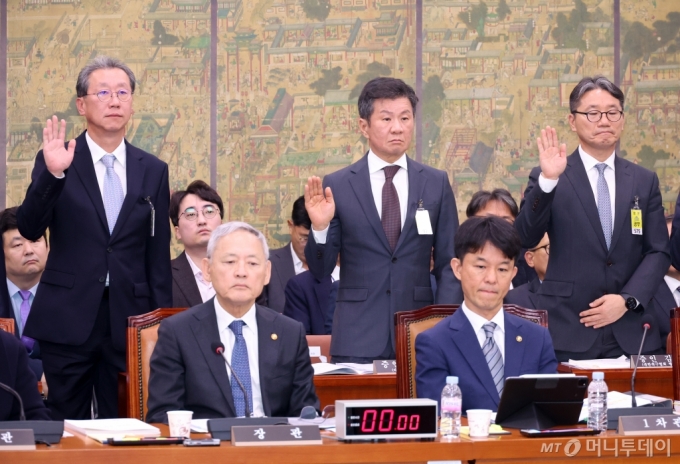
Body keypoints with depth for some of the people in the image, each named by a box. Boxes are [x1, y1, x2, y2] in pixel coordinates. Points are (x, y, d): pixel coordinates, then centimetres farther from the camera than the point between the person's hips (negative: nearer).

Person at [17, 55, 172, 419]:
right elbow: (29, 229, -11)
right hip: (68, 320, -2)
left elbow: (158, 255, 11)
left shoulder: (153, 171, 8)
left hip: (127, 321, 2)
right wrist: (53, 173, -25)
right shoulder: (55, 161, 1)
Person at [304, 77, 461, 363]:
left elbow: (448, 264, 8)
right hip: (356, 341, -1)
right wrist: (320, 227, -17)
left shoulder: (436, 183, 7)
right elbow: (320, 271, 2)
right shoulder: (337, 186, 1)